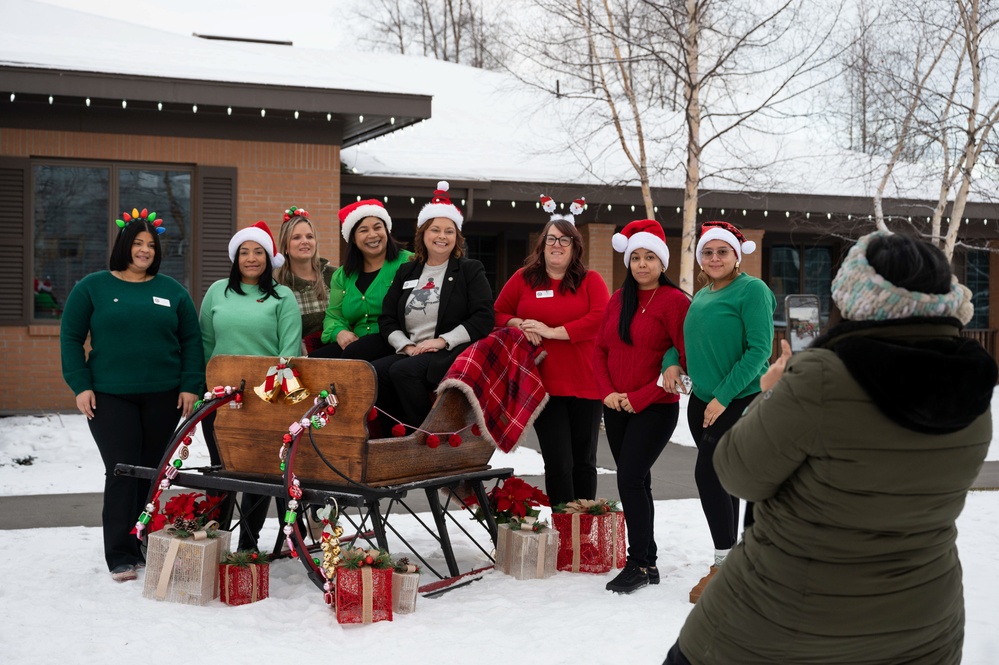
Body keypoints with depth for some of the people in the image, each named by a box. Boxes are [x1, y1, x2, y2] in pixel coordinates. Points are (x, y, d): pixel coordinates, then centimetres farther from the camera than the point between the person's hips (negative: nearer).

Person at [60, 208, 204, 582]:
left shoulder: (172, 291, 10)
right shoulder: (92, 287, 4)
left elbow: (191, 341, 10)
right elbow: (71, 338, 4)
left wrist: (190, 386, 0)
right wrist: (80, 385, -4)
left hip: (163, 397, 2)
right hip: (110, 397, -2)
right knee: (122, 473, -6)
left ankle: (144, 548, 18)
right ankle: (120, 558, 0)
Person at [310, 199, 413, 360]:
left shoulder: (407, 262, -1)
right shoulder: (343, 275, 19)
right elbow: (333, 316, 16)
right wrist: (339, 332, -8)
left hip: (393, 341, -4)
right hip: (355, 342, 5)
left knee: (354, 353, -33)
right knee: (315, 359, -22)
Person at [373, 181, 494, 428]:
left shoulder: (471, 270, 8)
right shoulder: (406, 272, 20)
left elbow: (483, 318, -5)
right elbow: (387, 320, 14)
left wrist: (442, 341, -14)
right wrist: (406, 346, -6)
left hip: (452, 354, -4)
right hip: (411, 353, 4)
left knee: (403, 371, -32)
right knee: (374, 372, -26)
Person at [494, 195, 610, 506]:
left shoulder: (590, 281, 3)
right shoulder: (523, 279, 8)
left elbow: (600, 319, -11)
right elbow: (497, 314, 14)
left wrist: (552, 331, -16)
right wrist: (517, 324, -9)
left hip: (585, 386, 0)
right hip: (543, 385, 0)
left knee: (583, 461, 10)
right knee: (558, 462, -2)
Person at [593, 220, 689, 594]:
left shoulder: (675, 301, -9)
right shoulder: (619, 299, 11)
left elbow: (685, 359, -13)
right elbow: (600, 348, 13)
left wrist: (641, 396, -15)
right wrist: (608, 391, -3)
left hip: (655, 408, -6)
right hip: (617, 408, 7)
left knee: (630, 478, -13)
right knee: (636, 481, 11)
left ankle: (638, 563, -2)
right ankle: (648, 563, 20)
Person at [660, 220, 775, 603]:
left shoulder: (752, 290, -9)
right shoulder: (700, 297, 13)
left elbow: (760, 349, -16)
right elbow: (684, 339, 22)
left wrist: (723, 395, -20)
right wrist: (671, 361, -1)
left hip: (741, 401, -7)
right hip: (702, 402, 7)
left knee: (709, 472, -15)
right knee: (721, 480, 12)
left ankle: (725, 563, -1)